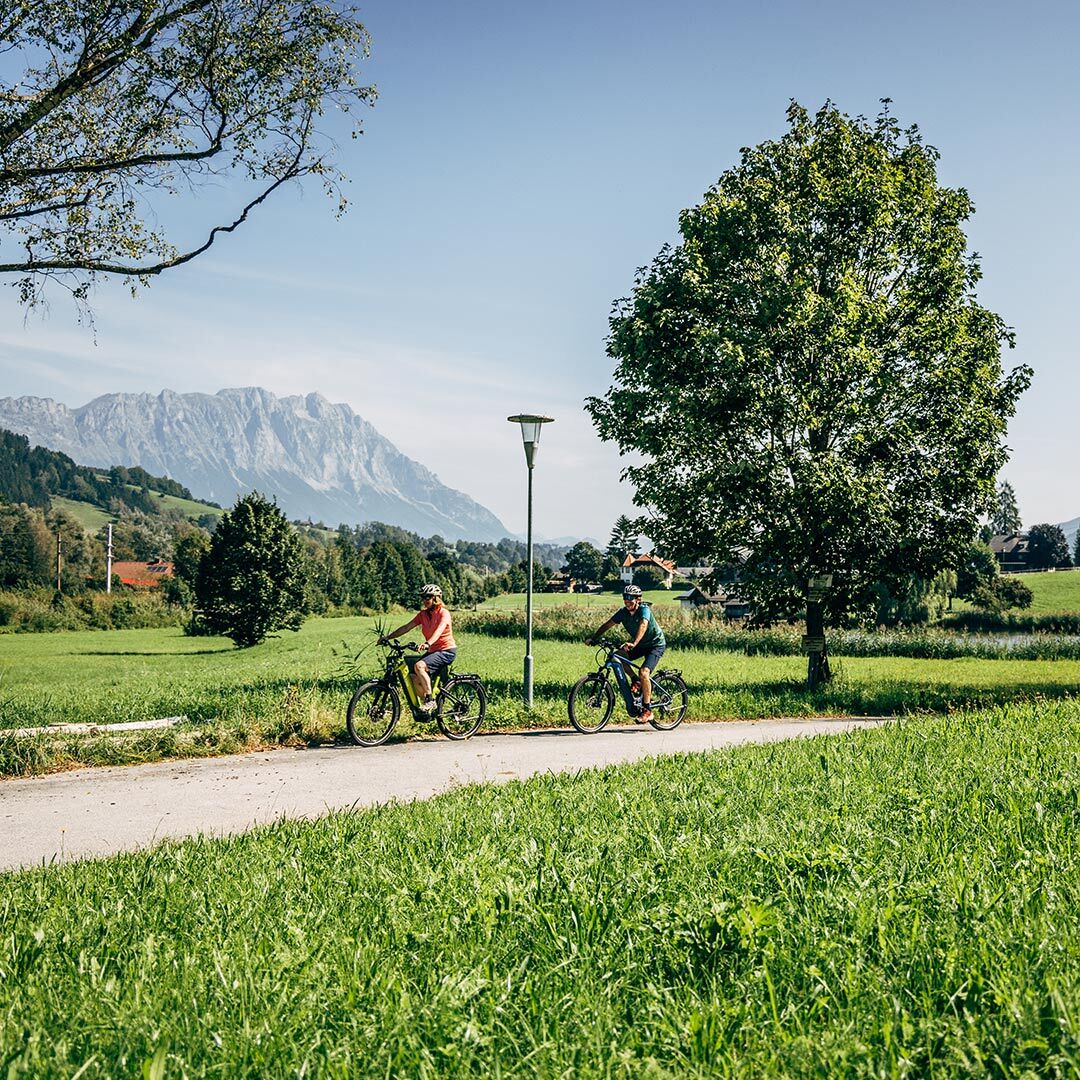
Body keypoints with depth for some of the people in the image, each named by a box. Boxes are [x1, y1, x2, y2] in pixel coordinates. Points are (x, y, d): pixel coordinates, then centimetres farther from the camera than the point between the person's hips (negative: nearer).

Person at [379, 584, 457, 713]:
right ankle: (425, 704, 7)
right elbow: (406, 627, 0)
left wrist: (428, 644, -50)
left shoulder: (443, 613, -13)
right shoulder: (423, 614, 6)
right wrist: (387, 637, -11)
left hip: (447, 651, -7)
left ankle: (430, 701, -24)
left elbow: (439, 630, -32)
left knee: (419, 666, -30)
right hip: (432, 651, 7)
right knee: (414, 678, -11)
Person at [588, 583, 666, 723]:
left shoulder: (644, 610, -26)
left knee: (644, 671, -27)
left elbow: (643, 626, -44)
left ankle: (647, 710, -20)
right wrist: (594, 638, -22)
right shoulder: (623, 612, -8)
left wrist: (633, 643, -60)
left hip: (656, 644, -7)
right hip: (640, 645, 7)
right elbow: (607, 625, -7)